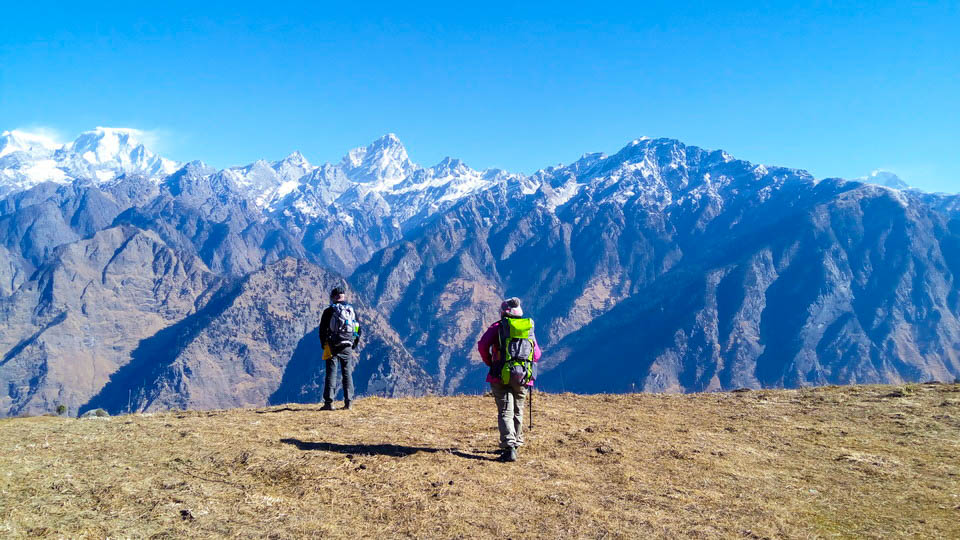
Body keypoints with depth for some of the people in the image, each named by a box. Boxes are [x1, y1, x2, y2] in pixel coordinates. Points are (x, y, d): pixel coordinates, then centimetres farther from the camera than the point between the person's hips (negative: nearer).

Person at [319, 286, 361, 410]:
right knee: (348, 374, 7)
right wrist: (354, 345, 18)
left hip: (332, 347, -3)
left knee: (330, 374, 0)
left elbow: (322, 330, -3)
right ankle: (348, 402, 5)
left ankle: (329, 402, -2)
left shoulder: (329, 311, -3)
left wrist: (323, 344, 10)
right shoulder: (352, 311, 8)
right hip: (347, 347, 3)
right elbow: (358, 330, 11)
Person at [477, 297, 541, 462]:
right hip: (524, 377, 3)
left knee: (505, 412, -4)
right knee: (517, 412, 19)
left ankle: (509, 448, -17)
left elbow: (482, 345, -8)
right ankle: (516, 443, 30)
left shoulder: (498, 326, 3)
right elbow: (537, 355, 14)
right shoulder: (529, 328, 14)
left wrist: (489, 362, 7)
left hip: (502, 375, -3)